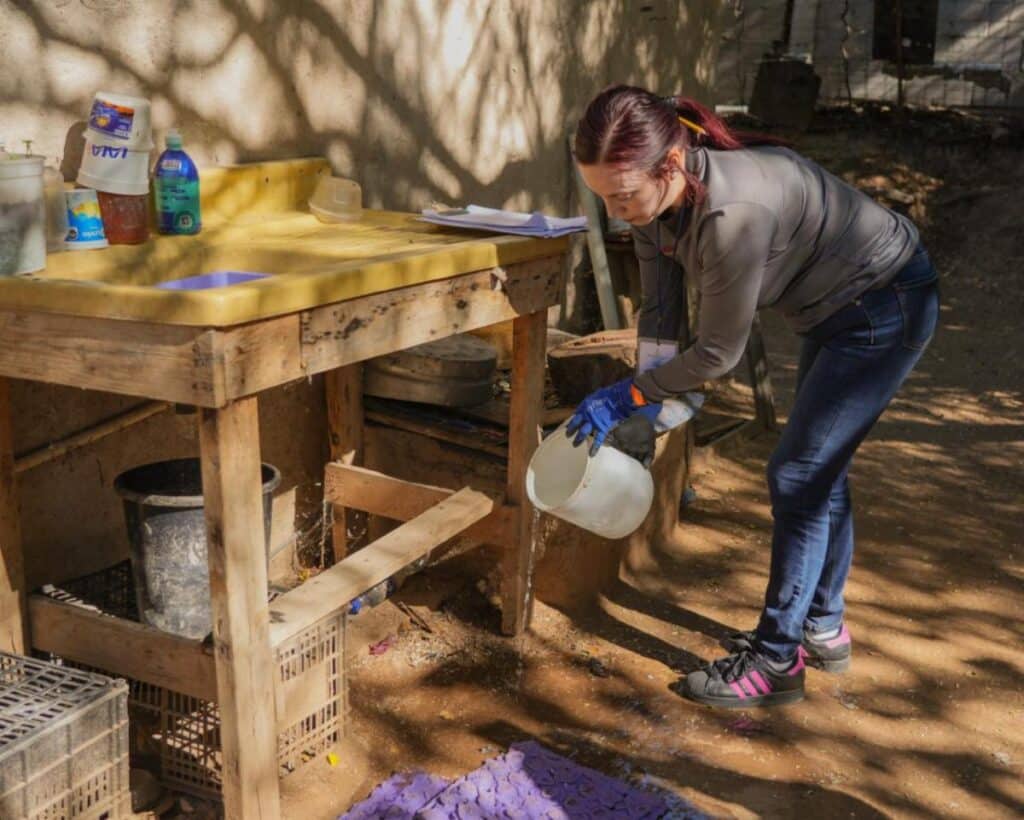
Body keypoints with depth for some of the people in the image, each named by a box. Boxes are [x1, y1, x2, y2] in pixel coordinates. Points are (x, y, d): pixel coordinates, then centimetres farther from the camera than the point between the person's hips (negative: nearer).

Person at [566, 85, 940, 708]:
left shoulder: (733, 211, -39)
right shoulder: (655, 199, -13)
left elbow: (719, 353, -28)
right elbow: (660, 315, -2)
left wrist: (628, 396, -18)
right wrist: (644, 406, -6)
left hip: (888, 307, -9)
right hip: (836, 309, 9)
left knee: (799, 474, -7)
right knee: (819, 469, 17)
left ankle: (776, 662, 5)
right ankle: (823, 630, 34)